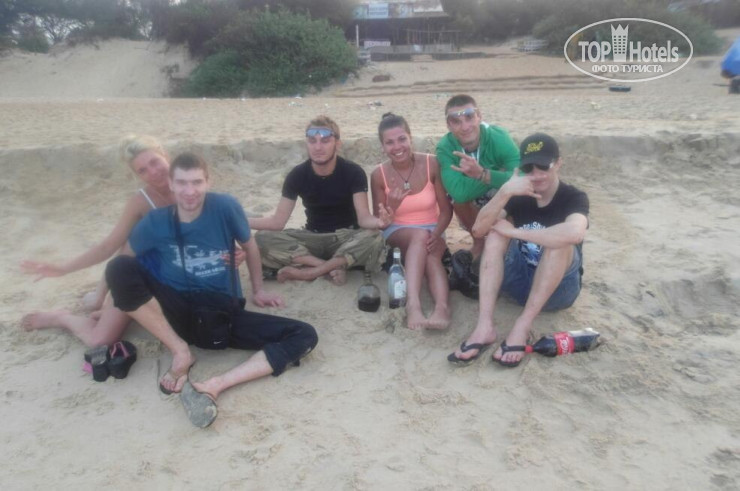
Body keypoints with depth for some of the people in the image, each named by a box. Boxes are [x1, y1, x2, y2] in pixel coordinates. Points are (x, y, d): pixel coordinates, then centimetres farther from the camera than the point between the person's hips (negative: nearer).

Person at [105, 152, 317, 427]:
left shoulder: (225, 207, -10)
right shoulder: (155, 223, -7)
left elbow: (249, 247, 5)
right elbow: (123, 261, 6)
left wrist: (258, 291, 14)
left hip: (223, 314, 1)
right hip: (178, 312, 0)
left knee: (305, 336, -18)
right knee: (119, 269, -27)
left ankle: (216, 386, -31)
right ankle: (180, 350, -16)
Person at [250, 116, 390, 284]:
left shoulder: (353, 172, -12)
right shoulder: (297, 175, -6)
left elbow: (363, 218, -19)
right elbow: (277, 222, -7)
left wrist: (378, 222, -44)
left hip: (346, 237, -1)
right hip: (313, 238, 2)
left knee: (373, 238, -36)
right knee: (262, 239, -24)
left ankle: (307, 272, -27)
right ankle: (334, 267, -28)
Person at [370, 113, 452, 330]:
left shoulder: (431, 164, -10)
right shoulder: (379, 174, -9)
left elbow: (446, 210, -6)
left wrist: (437, 235, -25)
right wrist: (391, 207, -25)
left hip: (431, 232, 1)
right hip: (397, 232, -1)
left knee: (430, 252, -34)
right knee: (420, 235, -35)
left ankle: (442, 307, -53)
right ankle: (413, 303, -52)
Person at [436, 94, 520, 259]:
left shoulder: (498, 137, -29)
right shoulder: (445, 148, -27)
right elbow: (458, 192, -42)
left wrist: (482, 174, -52)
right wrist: (498, 175, -39)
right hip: (474, 209, 1)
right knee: (459, 196, -30)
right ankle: (478, 241, 0)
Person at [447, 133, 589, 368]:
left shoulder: (574, 198, -12)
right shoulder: (520, 198, 0)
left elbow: (574, 233, -38)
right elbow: (479, 229, -17)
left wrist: (515, 232, -28)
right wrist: (505, 192, -29)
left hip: (558, 287, -3)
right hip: (521, 280, 4)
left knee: (560, 239, -30)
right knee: (497, 229, -20)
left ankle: (523, 326, -31)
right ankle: (484, 326, -33)